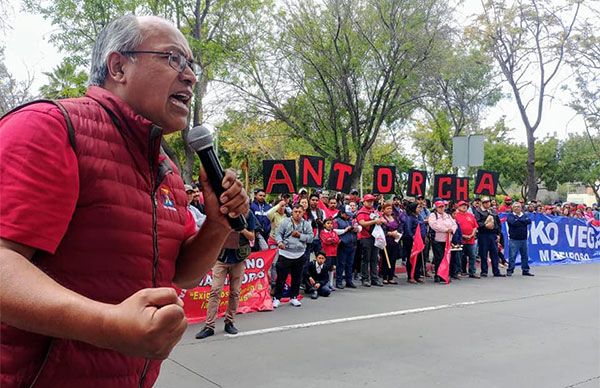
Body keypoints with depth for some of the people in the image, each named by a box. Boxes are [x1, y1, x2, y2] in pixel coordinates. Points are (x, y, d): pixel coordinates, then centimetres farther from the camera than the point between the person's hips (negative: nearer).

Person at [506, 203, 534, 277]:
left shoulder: (524, 215, 14)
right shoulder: (510, 215, 1)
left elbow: (529, 221, -5)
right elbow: (513, 222, -17)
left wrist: (519, 220, -10)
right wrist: (523, 222, -6)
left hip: (523, 239, 5)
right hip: (514, 239, -5)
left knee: (525, 255, 10)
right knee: (512, 256, -5)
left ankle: (525, 270, 19)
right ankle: (510, 271, 1)